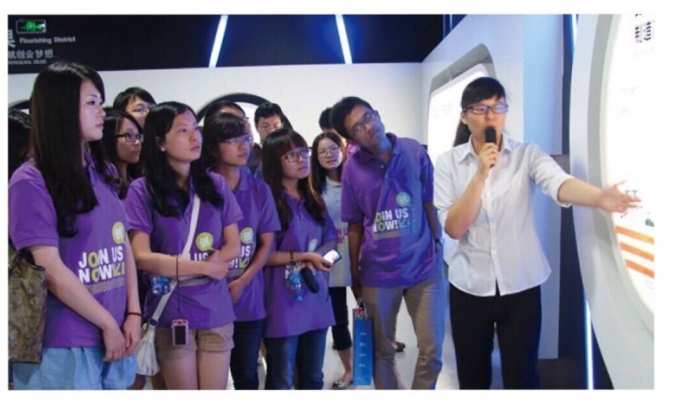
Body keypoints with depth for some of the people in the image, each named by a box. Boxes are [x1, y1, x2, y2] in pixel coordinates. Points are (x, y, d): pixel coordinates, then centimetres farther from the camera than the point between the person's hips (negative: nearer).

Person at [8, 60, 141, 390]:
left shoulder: (104, 172, 9)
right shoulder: (31, 183, -12)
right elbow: (52, 272, -15)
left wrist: (132, 313, 1)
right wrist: (108, 324, -10)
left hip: (114, 338, 6)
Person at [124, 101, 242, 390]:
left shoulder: (216, 184, 2)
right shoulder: (142, 191, -8)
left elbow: (233, 246, 2)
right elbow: (142, 257, -12)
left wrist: (176, 269, -11)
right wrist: (204, 266, -9)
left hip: (216, 310, 3)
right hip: (172, 312, -3)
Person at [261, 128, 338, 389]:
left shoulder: (313, 201, 12)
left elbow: (331, 240, 11)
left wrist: (317, 257, -9)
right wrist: (303, 256, -19)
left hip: (316, 300, 7)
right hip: (283, 304, -6)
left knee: (313, 378, 18)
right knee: (281, 382, 5)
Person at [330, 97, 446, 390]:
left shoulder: (414, 151, -5)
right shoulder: (352, 168, -6)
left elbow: (429, 203, 2)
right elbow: (355, 226, 1)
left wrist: (438, 249, 2)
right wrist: (355, 276, 5)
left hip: (424, 267, 0)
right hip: (378, 272, 0)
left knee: (432, 350, 6)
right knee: (382, 351, 15)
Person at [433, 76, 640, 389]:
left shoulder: (527, 155, -5)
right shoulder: (448, 163, -4)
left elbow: (560, 184, -26)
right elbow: (453, 228, -13)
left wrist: (600, 197, -47)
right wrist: (480, 175, -21)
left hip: (521, 286, -1)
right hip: (469, 287, 1)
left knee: (521, 377, 7)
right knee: (472, 378, 16)